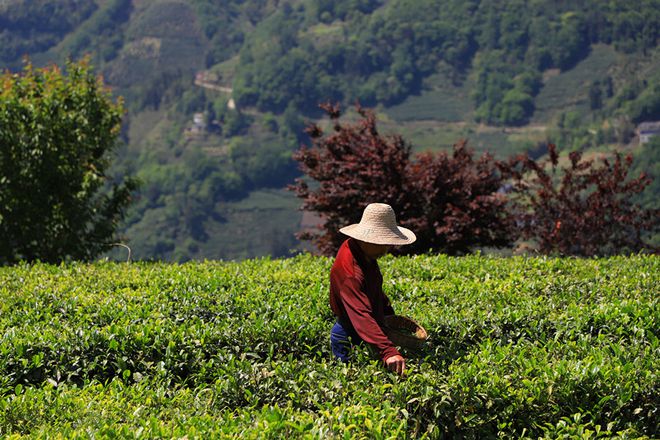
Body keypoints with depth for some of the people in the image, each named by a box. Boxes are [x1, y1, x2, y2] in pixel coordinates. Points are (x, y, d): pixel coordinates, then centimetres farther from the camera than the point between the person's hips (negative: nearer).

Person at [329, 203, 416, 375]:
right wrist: (388, 351, -57)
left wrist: (388, 312, 22)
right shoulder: (350, 271, -34)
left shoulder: (363, 251, -3)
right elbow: (361, 315, -47)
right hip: (351, 341, -9)